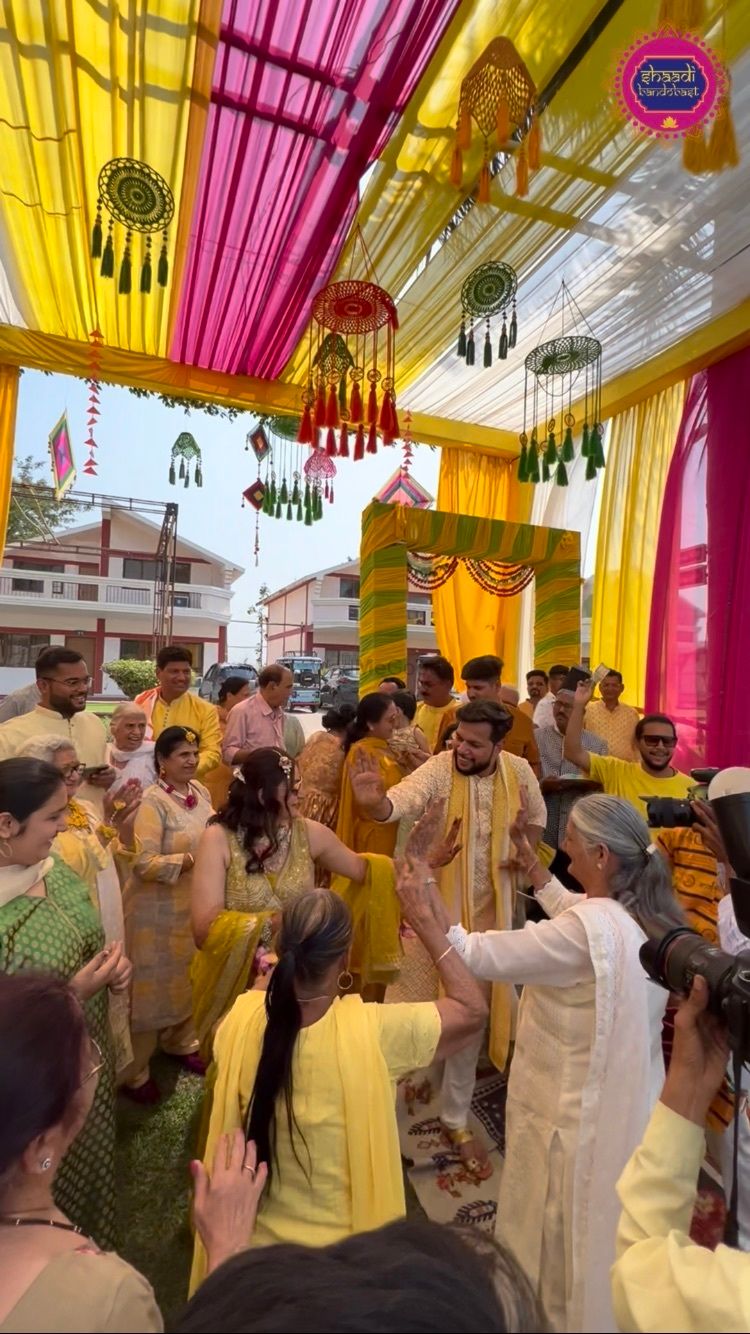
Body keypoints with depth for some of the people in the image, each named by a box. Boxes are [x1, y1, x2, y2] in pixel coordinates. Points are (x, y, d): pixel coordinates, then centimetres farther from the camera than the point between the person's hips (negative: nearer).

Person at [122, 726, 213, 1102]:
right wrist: (192, 860, -29)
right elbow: (144, 863, -27)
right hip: (157, 909, -7)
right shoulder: (153, 802, -23)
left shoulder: (200, 791, -1)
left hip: (194, 904, 7)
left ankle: (180, 1043, 47)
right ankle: (135, 1072, 31)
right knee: (151, 985, 10)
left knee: (188, 979, 23)